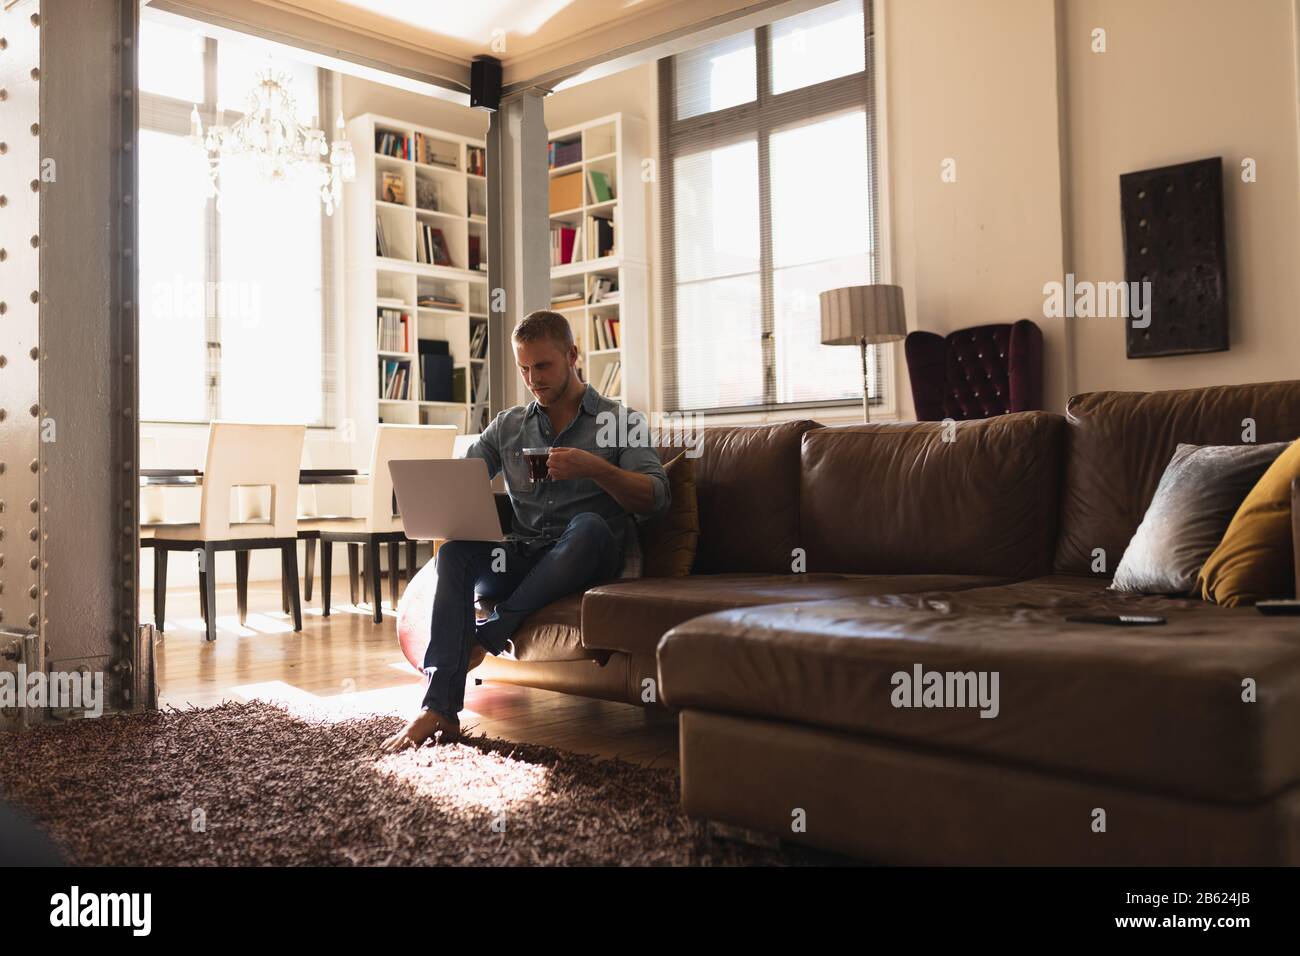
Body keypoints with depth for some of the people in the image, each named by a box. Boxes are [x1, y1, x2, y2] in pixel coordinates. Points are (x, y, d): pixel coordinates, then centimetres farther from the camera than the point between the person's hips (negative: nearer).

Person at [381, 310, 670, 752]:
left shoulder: (620, 420, 8)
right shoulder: (507, 426, 20)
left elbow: (655, 498, -4)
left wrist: (594, 467, -20)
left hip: (584, 561, -3)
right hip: (520, 557, 3)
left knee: (589, 526, -36)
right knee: (455, 551, -26)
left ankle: (487, 636, -26)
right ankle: (439, 709, -33)